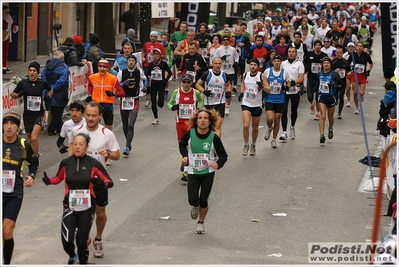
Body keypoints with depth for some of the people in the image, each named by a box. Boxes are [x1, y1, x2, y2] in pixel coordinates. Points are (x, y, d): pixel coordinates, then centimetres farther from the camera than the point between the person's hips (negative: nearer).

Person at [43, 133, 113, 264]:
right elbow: (58, 178, 17)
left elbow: (110, 182, -5)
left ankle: (83, 263, 28)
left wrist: (100, 183, -27)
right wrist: (49, 181, -5)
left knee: (81, 241, 0)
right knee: (67, 241, -12)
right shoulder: (65, 163, -2)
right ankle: (72, 256, 24)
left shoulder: (94, 164, -8)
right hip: (70, 206, 1)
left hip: (87, 207, -1)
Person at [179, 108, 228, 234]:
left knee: (203, 201, 0)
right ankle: (195, 206, 31)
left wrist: (218, 164, -26)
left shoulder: (214, 137, -13)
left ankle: (201, 223, 29)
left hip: (208, 173, -1)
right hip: (193, 172, 1)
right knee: (193, 200, -10)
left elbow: (223, 155, -5)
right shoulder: (190, 134, -10)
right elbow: (182, 144, 12)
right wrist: (184, 156, -6)